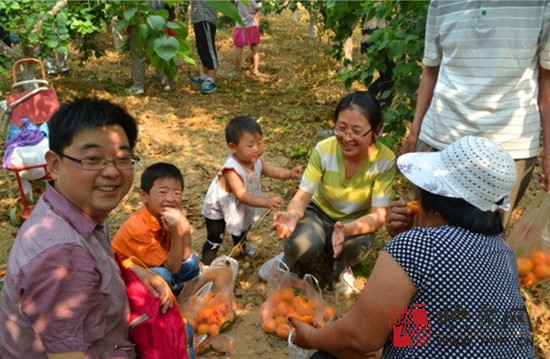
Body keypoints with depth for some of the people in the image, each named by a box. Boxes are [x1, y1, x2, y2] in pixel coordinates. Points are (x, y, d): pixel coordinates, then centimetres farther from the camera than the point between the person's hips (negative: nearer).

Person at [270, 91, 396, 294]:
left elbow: (378, 215, -24)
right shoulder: (324, 150, -22)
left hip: (356, 222, 1)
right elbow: (303, 196, -19)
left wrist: (348, 229, -45)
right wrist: (291, 215, -44)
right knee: (303, 245, -33)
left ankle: (341, 269, 2)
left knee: (359, 244, -35)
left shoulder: (385, 160, -24)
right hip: (319, 213, 0)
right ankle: (291, 265, 5)